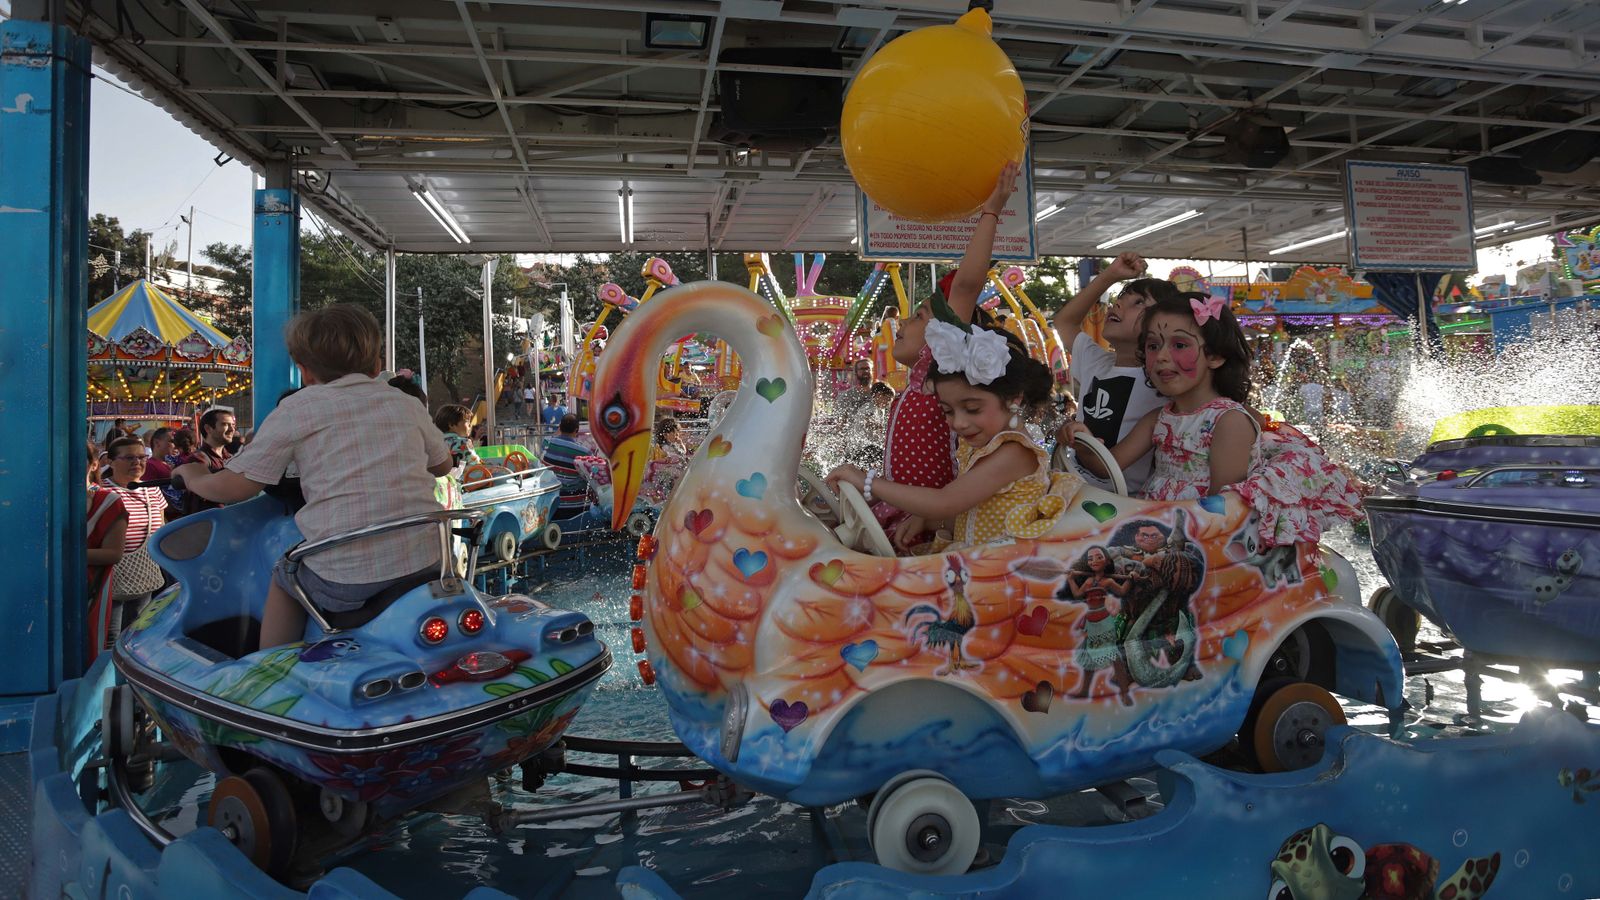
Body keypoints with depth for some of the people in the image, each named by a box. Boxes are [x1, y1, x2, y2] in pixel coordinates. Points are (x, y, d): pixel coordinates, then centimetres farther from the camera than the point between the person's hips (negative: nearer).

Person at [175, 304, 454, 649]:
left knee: (285, 576, 27)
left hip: (343, 579, -3)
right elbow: (442, 463, 29)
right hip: (423, 567, 4)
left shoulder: (297, 408, 3)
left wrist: (193, 476, 26)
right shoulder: (407, 403, 13)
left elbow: (234, 487, 4)